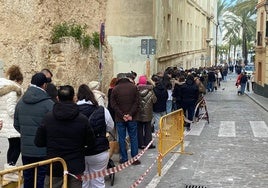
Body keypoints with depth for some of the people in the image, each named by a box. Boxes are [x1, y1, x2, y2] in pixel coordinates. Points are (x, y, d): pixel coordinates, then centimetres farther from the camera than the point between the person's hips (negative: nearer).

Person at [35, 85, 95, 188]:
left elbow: (38, 142, -3)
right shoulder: (82, 119, -12)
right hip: (75, 168, -1)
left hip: (54, 167, 1)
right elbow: (90, 142, -2)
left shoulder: (48, 117, -9)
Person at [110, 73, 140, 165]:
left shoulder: (115, 89, -2)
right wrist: (130, 114, -11)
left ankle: (124, 159, 10)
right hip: (132, 118, 1)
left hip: (120, 119, -1)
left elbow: (113, 105, -7)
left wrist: (122, 115, -9)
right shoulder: (133, 87, 0)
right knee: (133, 138, 8)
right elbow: (136, 102, -6)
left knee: (121, 138, 7)